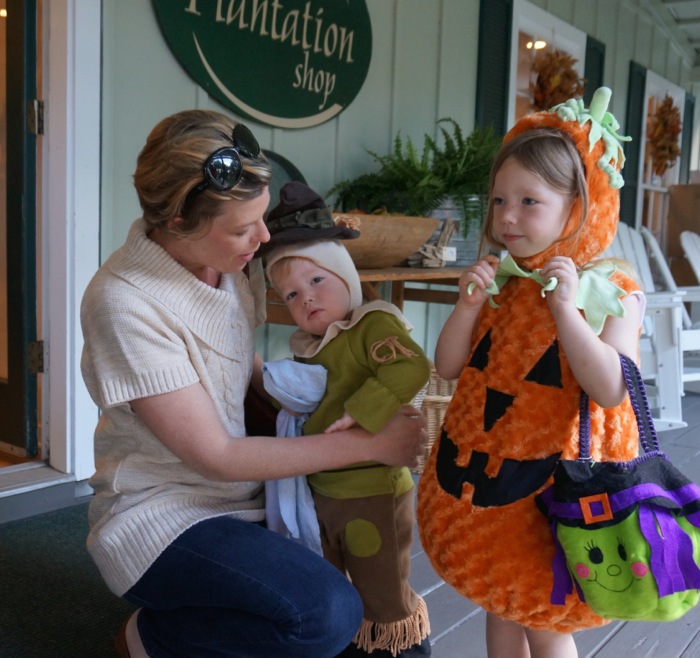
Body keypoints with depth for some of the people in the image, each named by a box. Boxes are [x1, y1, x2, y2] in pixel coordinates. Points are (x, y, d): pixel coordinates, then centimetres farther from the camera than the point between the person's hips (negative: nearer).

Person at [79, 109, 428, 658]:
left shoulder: (232, 259, -3)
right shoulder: (124, 303, -24)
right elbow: (217, 457, -22)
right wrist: (370, 444, -21)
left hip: (243, 491, 7)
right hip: (161, 515, -7)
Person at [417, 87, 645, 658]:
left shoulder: (613, 294, -11)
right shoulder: (499, 281, 2)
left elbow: (611, 391, -21)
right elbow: (449, 367, 2)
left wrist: (565, 307, -26)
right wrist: (470, 302, -14)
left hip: (549, 485, -5)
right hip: (477, 470, 5)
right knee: (499, 609, 22)